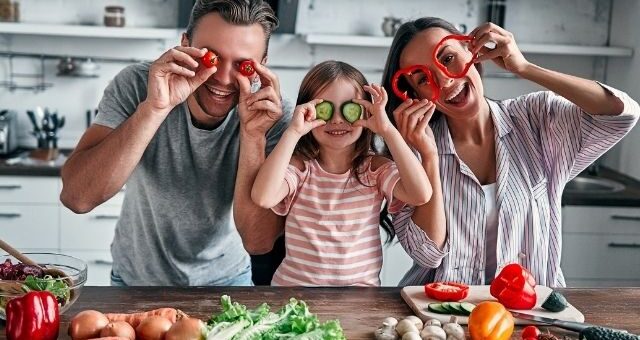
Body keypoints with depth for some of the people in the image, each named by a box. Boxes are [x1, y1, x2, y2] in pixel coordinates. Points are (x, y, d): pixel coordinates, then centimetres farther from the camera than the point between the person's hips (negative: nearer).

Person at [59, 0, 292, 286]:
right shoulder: (136, 85, -20)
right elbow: (76, 197, -30)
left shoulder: (272, 116, -19)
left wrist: (253, 134, -33)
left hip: (223, 277, 1)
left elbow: (258, 240, -24)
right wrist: (154, 107, -38)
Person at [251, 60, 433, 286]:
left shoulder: (376, 169, 0)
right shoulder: (299, 166, -4)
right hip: (294, 285, -3)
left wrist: (387, 130, -17)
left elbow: (421, 194, -18)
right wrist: (293, 132, -22)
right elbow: (263, 197, -23)